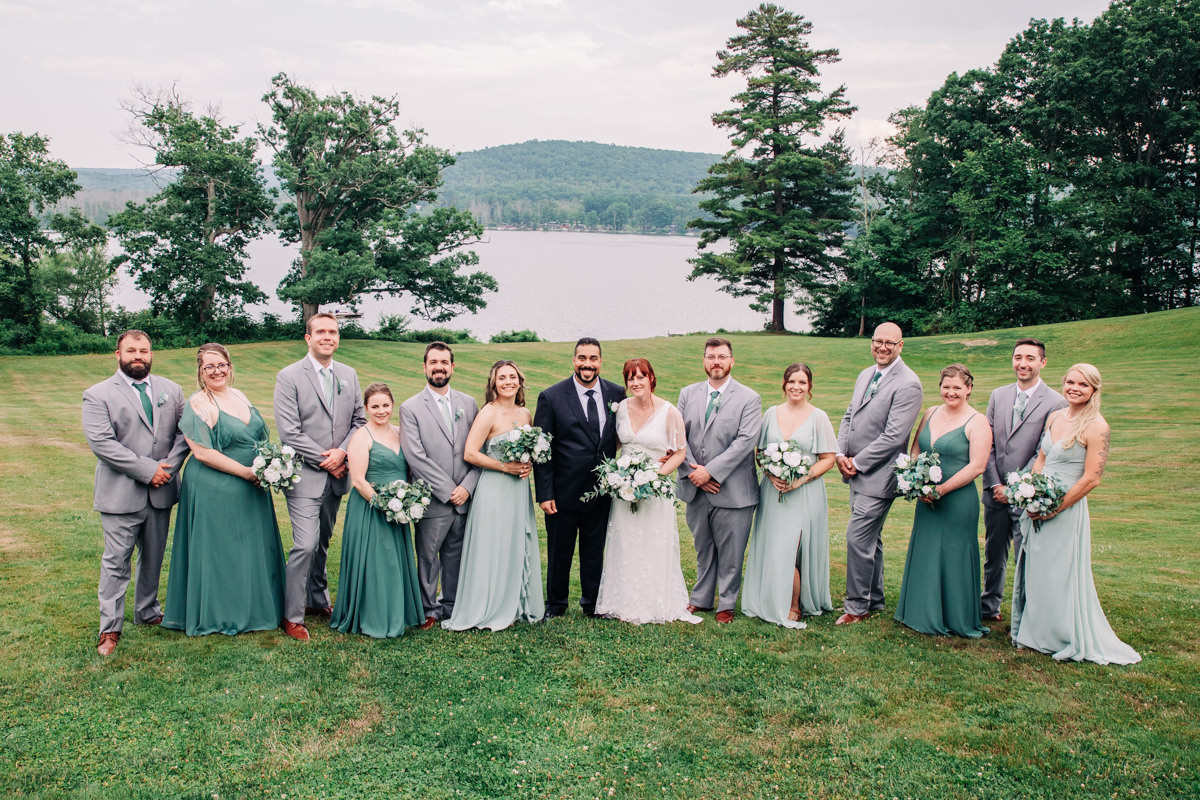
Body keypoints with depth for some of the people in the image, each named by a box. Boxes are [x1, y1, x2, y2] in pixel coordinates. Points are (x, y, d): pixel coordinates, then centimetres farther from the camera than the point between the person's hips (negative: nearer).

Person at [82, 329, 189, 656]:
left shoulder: (171, 390, 9)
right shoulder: (98, 395, -4)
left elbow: (184, 432, 6)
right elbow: (101, 443, -14)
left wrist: (170, 466, -11)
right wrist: (148, 470, -17)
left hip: (161, 492, 4)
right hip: (121, 494, -4)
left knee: (154, 557, 16)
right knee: (116, 562, 0)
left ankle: (147, 611, 33)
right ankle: (110, 628, 10)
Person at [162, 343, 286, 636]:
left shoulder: (239, 396, 9)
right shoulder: (197, 405, -11)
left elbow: (259, 437, 18)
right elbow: (202, 452, -18)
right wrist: (246, 472, -18)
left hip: (252, 489, 7)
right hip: (214, 490, -7)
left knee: (254, 547, 13)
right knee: (220, 550, 3)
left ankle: (254, 607, 28)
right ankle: (219, 615, 18)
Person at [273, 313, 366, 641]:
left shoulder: (349, 375, 9)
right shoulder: (289, 376, -7)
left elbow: (359, 420, 10)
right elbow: (289, 432, -12)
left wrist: (342, 452, -7)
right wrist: (324, 460, -13)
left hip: (336, 475, 5)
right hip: (305, 475, -5)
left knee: (323, 542, 17)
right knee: (305, 545, -10)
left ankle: (317, 600, 33)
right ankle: (292, 616, 1)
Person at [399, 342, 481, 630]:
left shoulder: (468, 404, 8)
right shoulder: (410, 408, -4)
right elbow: (415, 457, -11)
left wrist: (467, 486, -7)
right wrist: (448, 490, -13)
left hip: (464, 499, 3)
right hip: (433, 501, -3)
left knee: (456, 556, 13)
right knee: (428, 558, 6)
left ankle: (452, 605, 29)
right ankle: (429, 609, 22)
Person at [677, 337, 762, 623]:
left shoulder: (749, 398, -4)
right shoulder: (688, 394, 8)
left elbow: (745, 441, -13)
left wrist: (710, 471, -17)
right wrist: (693, 470, -9)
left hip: (732, 490, -3)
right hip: (696, 489, 4)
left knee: (730, 552, 5)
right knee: (702, 548, 15)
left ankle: (726, 604, 20)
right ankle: (701, 599, 29)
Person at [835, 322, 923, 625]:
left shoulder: (908, 384, -16)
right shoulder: (865, 375, 12)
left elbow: (893, 436, -20)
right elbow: (849, 417, 15)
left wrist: (857, 463, -14)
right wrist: (841, 454, 0)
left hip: (878, 475, -8)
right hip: (857, 473, 8)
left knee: (857, 538, -8)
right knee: (870, 538, 17)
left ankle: (857, 606, 5)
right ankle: (874, 599, 30)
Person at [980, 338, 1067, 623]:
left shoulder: (1055, 402, -7)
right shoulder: (998, 396, 9)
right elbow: (988, 443, 8)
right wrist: (995, 484, -2)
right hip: (995, 492, 5)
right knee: (993, 554, 15)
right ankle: (989, 607, 29)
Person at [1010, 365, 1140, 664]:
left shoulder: (1096, 426, -13)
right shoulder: (1054, 417, 8)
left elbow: (1092, 479, -16)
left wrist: (1055, 509, -15)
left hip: (1067, 508, -7)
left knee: (1061, 575, 2)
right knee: (1034, 570, 14)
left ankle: (1071, 640, 19)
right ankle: (1034, 631, 29)